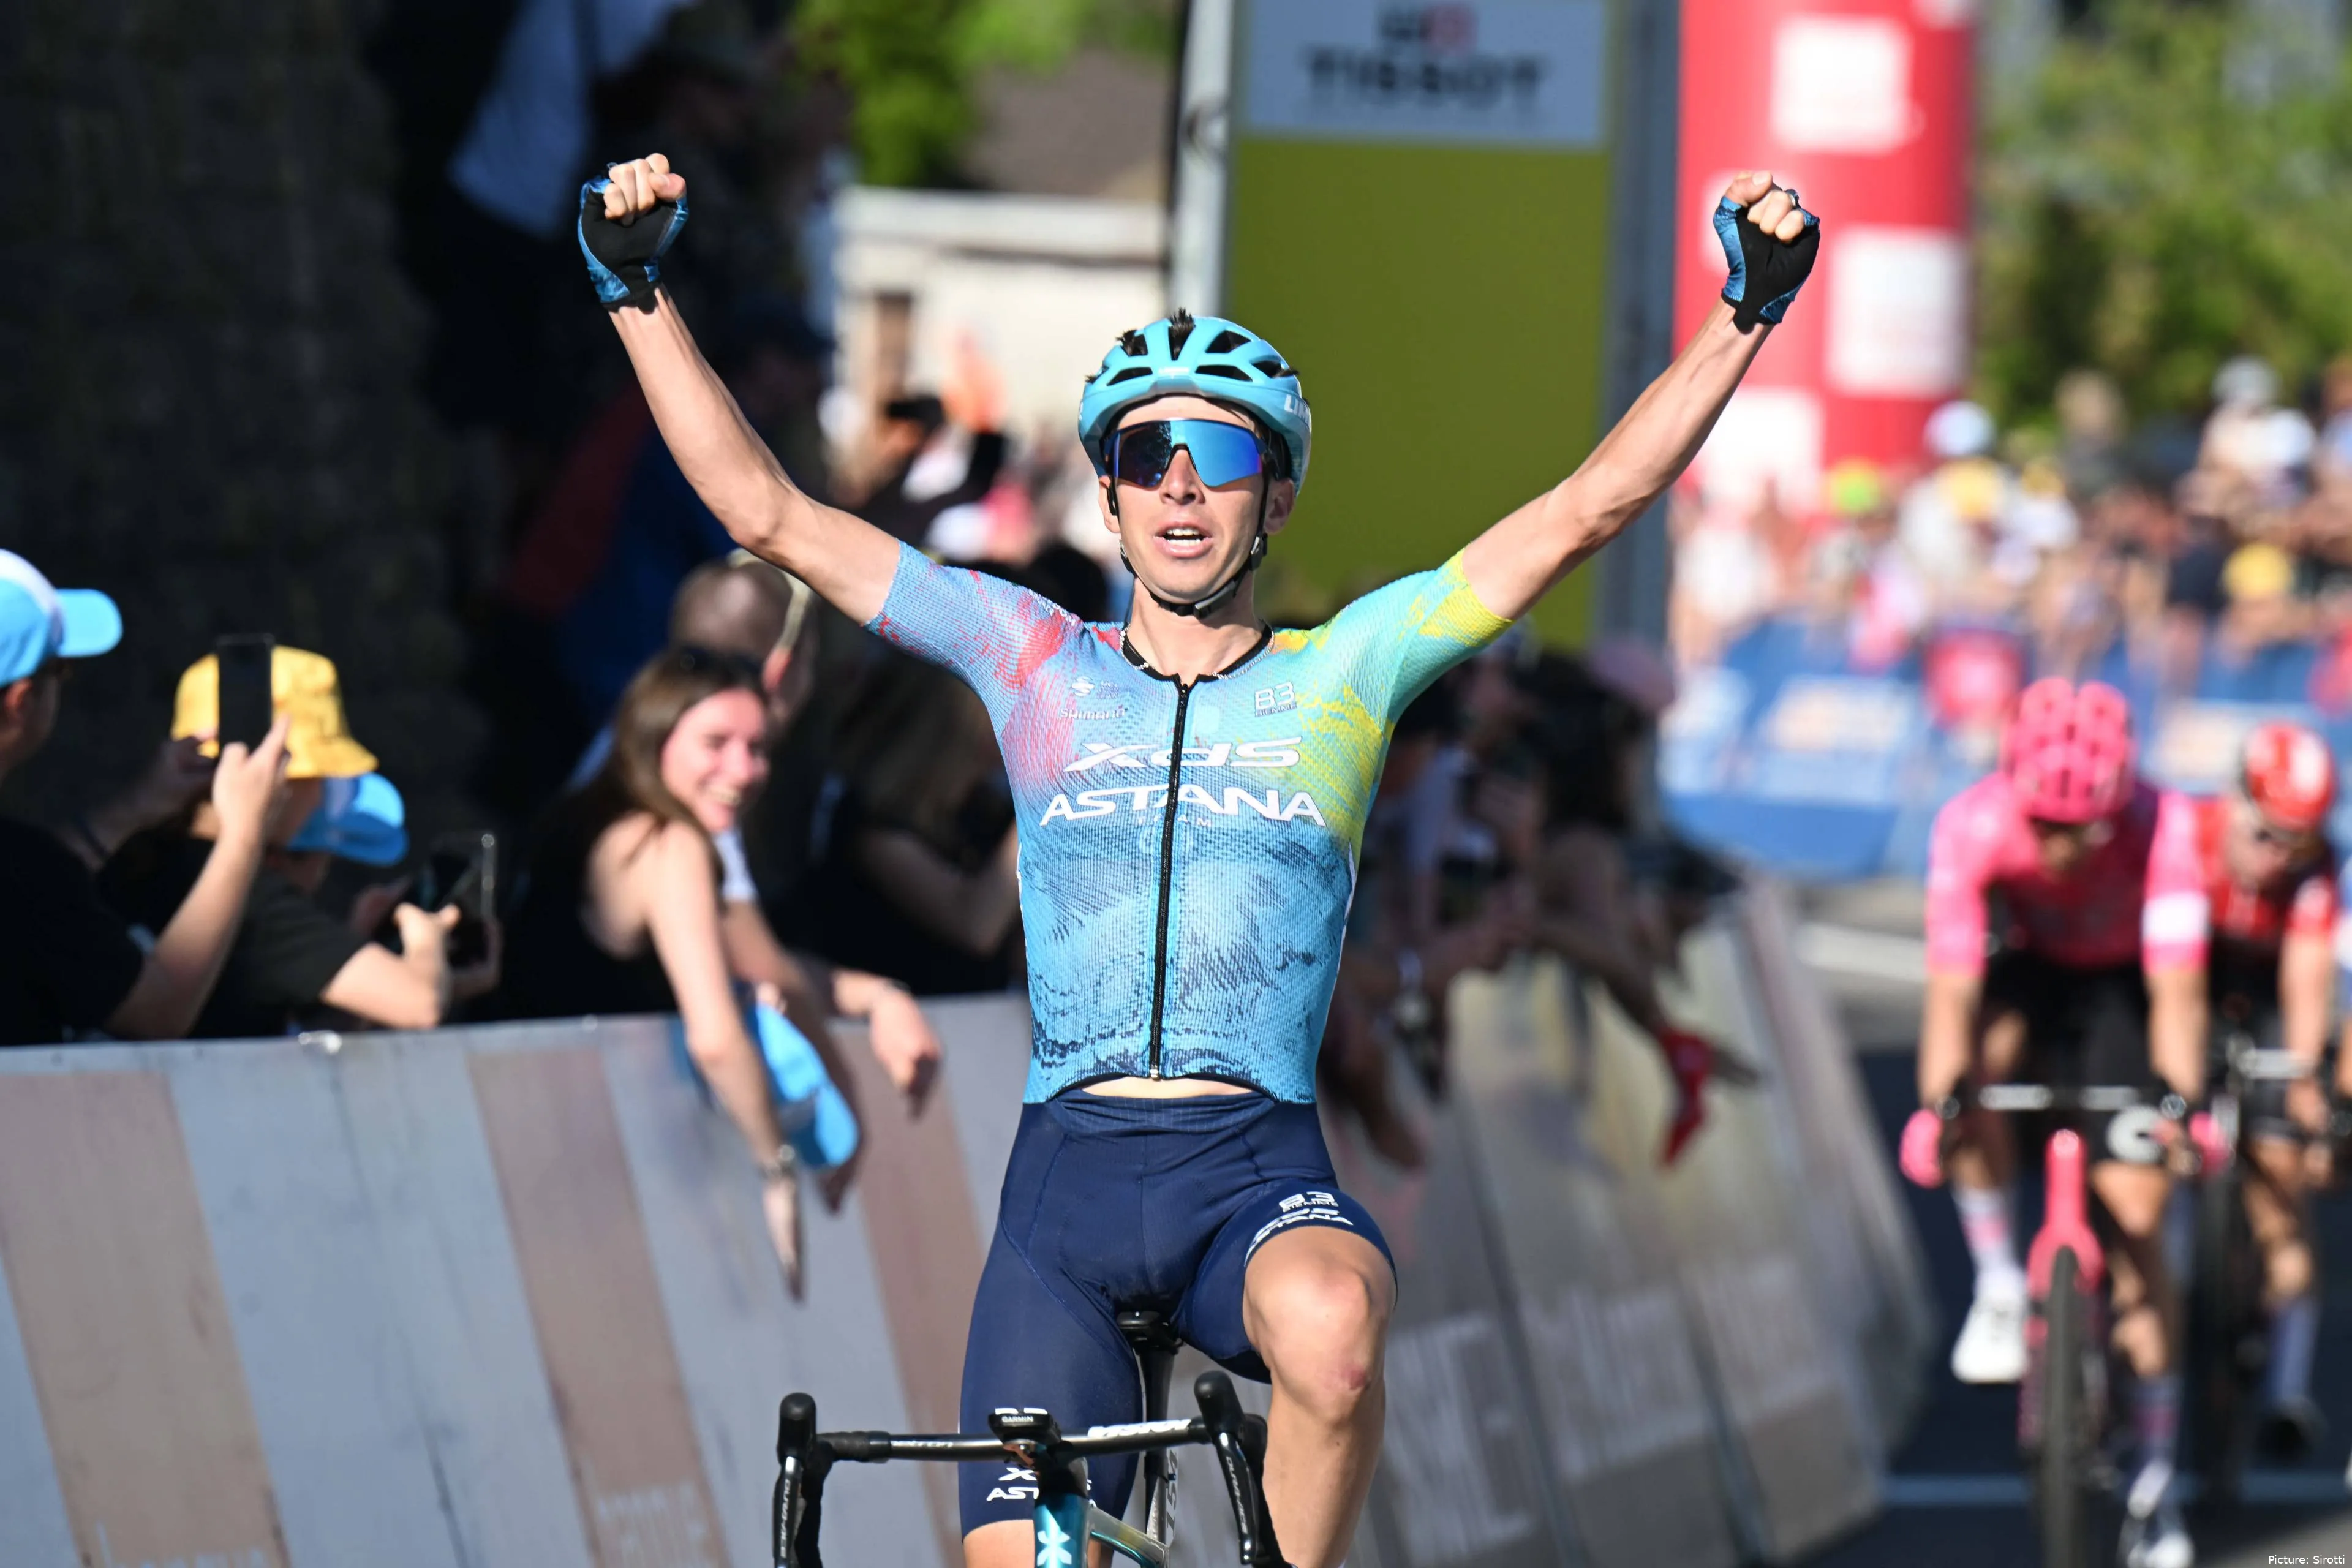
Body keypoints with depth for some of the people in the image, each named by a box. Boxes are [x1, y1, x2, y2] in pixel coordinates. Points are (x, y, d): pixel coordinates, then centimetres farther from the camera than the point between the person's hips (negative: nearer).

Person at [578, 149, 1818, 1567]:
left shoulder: (1343, 674, 8)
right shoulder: (1034, 661, 11)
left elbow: (1589, 508, 3)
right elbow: (767, 512, 9)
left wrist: (1747, 314, -5)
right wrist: (639, 290, 3)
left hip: (1260, 1171, -2)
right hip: (1070, 1168, 2)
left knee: (1331, 1328, -36)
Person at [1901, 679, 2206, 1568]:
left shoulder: (2163, 828, -34)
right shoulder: (1974, 826, -32)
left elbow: (2175, 990, -35)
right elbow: (1953, 988, -33)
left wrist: (2184, 1097, -47)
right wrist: (1938, 1101, -44)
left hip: (2121, 987, -1)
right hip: (2032, 970, 1)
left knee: (2136, 1220, -6)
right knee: (1984, 1051, -35)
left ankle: (2156, 1481, 4)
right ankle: (1998, 1286, -16)